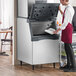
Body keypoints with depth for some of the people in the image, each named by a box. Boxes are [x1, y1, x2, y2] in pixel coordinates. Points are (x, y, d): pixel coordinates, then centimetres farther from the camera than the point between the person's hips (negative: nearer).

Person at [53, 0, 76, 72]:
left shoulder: (68, 9, -17)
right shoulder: (68, 7, 13)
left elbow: (65, 22, -20)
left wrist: (58, 30, -17)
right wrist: (60, 10, 25)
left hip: (67, 28, -10)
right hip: (67, 28, 10)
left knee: (69, 47, -7)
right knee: (66, 47, 13)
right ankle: (68, 64, 21)